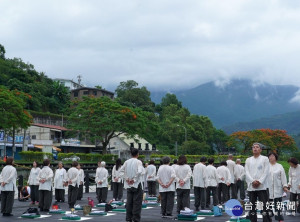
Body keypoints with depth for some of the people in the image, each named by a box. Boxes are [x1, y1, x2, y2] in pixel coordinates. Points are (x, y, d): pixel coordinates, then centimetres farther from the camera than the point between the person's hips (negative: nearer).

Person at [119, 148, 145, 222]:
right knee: (137, 203, 0)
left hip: (128, 185, 5)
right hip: (137, 185, -5)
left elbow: (121, 171, 2)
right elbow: (139, 172, -24)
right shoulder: (138, 162, -10)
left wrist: (126, 178, 0)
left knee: (129, 203, 11)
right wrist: (134, 179, -14)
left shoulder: (127, 162, 5)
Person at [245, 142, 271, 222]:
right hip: (251, 187, 3)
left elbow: (266, 172, -3)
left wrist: (259, 182, -14)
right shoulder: (248, 160, 13)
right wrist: (252, 181, -12)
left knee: (264, 206, -8)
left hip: (262, 186, -3)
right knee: (252, 207, 7)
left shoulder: (265, 159, 5)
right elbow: (247, 172, 3)